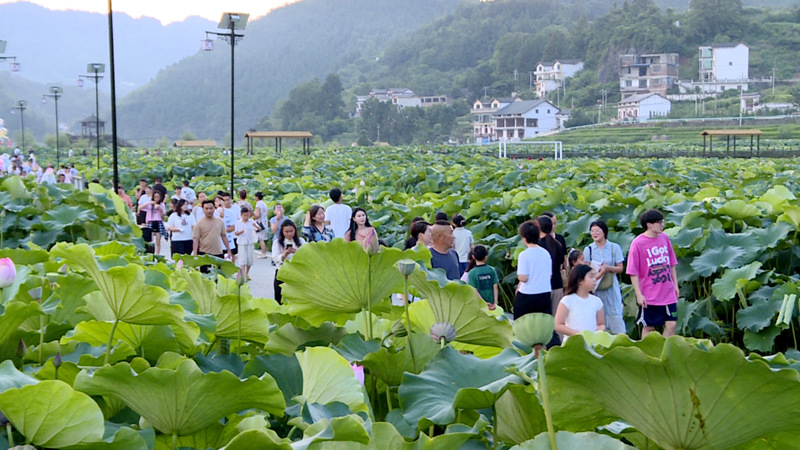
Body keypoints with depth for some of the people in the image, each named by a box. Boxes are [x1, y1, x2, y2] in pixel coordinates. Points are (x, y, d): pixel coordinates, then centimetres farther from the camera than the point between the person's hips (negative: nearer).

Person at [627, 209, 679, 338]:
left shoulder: (664, 238, 4)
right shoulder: (638, 243, -11)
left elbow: (672, 264, 15)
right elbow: (633, 272, -11)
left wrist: (675, 284, 13)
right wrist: (639, 294, -13)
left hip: (668, 293, 4)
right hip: (649, 297, -4)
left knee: (671, 324, 2)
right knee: (648, 327, 7)